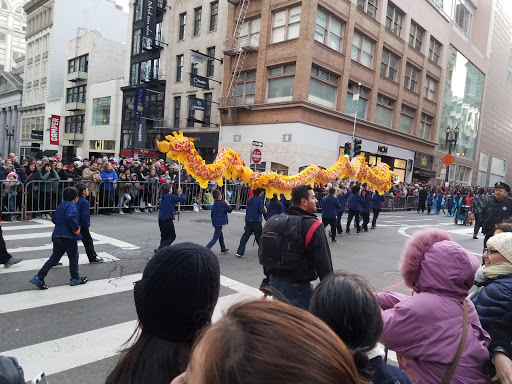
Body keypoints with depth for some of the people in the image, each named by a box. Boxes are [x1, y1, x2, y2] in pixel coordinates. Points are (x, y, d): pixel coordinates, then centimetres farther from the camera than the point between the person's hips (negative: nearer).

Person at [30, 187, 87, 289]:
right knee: (73, 258, 9)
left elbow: (53, 219, 21)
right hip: (68, 237, -8)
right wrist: (76, 229, -21)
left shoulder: (61, 206, 14)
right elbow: (70, 217, -33)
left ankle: (39, 278, 7)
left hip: (56, 236, 8)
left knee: (54, 258, 14)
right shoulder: (72, 206, -15)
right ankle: (75, 279, 20)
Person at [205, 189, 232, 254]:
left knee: (221, 236, 21)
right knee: (215, 237, -4)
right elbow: (230, 210, -6)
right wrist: (227, 203, 6)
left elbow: (212, 213, 11)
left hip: (215, 222, 8)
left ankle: (223, 249, 33)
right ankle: (206, 249, -14)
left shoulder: (214, 204, 7)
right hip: (219, 222, -8)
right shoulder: (223, 203, -14)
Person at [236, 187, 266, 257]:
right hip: (256, 221, -5)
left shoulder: (250, 200, 10)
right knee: (259, 237, 8)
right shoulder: (259, 199, -10)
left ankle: (240, 252, -2)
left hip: (248, 221, 5)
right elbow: (261, 211, -18)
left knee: (245, 236, 4)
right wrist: (264, 208, 2)